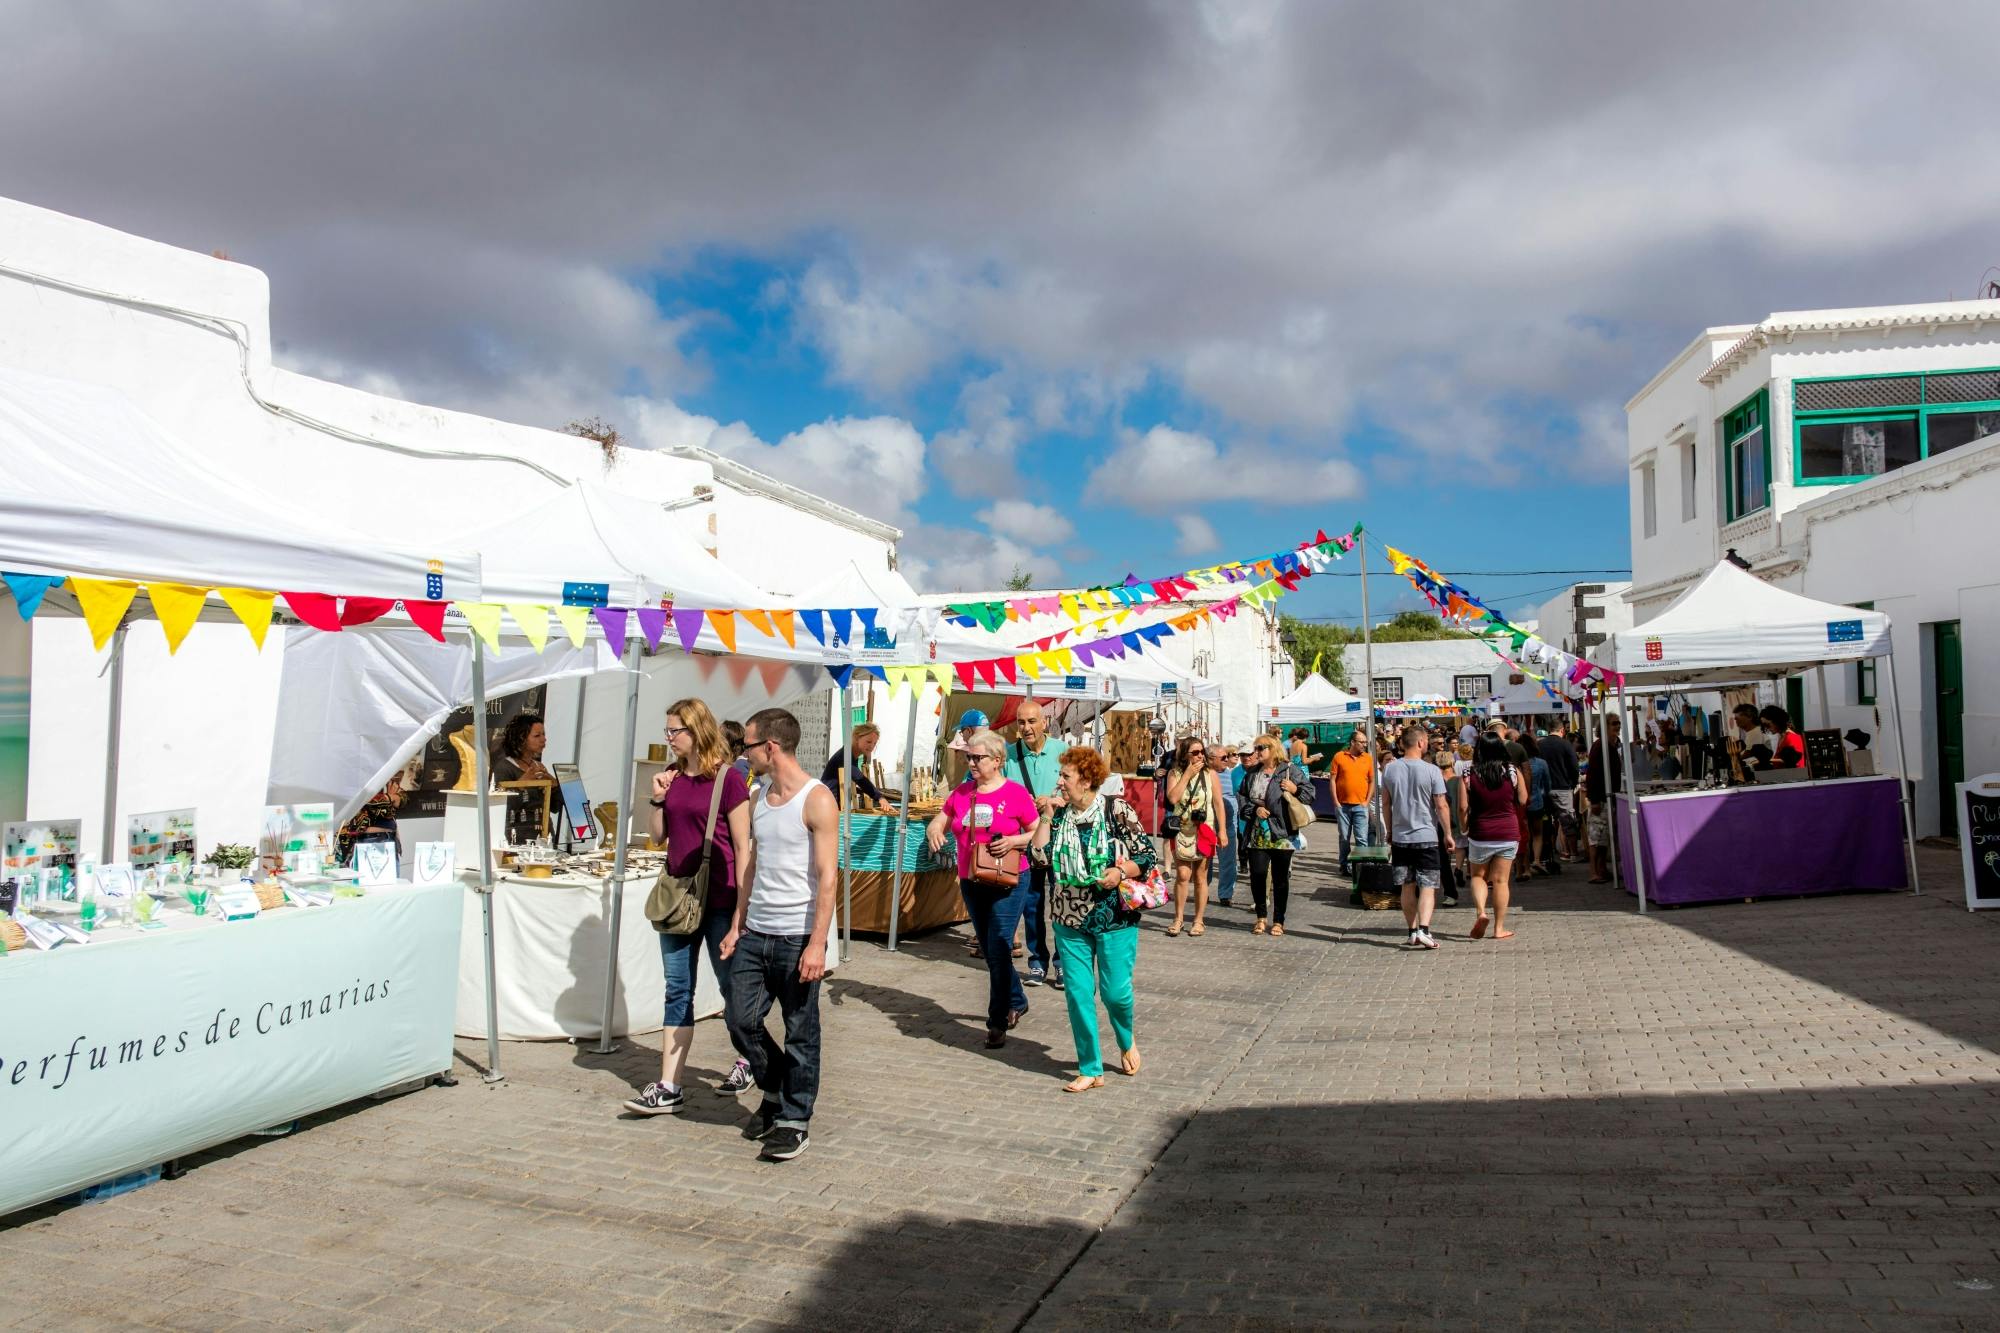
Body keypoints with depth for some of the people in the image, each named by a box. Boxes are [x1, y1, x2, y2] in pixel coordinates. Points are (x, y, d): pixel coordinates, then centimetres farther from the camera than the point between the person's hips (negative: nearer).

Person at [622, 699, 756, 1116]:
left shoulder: (728, 779, -11)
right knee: (677, 990, 6)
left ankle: (746, 1060, 32)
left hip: (718, 899, -6)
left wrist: (741, 906, -13)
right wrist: (658, 798, -3)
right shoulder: (673, 776, 8)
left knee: (732, 985, 9)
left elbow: (743, 846, -10)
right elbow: (658, 836, 14)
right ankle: (669, 1088, 8)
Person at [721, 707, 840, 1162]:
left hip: (797, 937, -7)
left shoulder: (817, 800, -13)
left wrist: (817, 944, -20)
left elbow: (828, 877, -15)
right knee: (741, 1020, 8)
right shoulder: (760, 796, 11)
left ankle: (794, 1121, 16)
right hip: (755, 933, 7)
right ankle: (775, 1091, 31)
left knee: (800, 1032, 3)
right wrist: (738, 925, 14)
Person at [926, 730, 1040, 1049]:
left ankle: (998, 1022, 0)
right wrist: (934, 831, -11)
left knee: (999, 951, -9)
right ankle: (1016, 1003, 37)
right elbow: (938, 822, 12)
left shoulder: (1015, 793, -8)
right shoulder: (961, 792, 6)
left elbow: (1039, 834, -3)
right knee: (989, 950, 16)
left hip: (1007, 882, -6)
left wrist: (1013, 841, -20)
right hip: (971, 882, 6)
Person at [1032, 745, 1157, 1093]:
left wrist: (1121, 872, -21)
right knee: (1077, 992, 4)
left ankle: (1127, 1042, 34)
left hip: (1115, 918, -4)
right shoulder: (1059, 814, 4)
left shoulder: (1116, 810, -8)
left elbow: (1147, 855, -4)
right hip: (1070, 919, 4)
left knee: (1115, 990, 1)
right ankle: (1090, 1070, 16)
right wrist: (1047, 816, -8)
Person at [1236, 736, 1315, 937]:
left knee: (1280, 878, 3)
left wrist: (1295, 790, -18)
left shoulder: (1291, 770, 0)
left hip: (1281, 835, -3)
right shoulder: (1251, 773, 12)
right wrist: (1254, 809, -4)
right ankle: (1261, 917, 18)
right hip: (1257, 835, 3)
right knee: (1257, 875, 0)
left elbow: (1309, 793, 1)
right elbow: (1241, 796, 12)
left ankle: (1278, 921, 14)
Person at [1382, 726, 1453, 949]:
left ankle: (1413, 931, 16)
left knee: (1408, 886, 12)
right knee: (1427, 886, 0)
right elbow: (1441, 806, -8)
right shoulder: (1431, 770, -11)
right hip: (1426, 837, -4)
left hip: (1400, 837, 4)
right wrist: (1448, 835, 2)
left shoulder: (1390, 769, 1)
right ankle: (1423, 929, -14)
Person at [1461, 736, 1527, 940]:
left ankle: (1480, 912, -7)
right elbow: (1523, 800, 5)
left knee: (1478, 876, 16)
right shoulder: (1514, 773, -6)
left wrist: (1464, 829, 7)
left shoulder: (1470, 776, -9)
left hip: (1480, 833, -1)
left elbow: (1464, 807, -8)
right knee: (1501, 880, 7)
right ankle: (1499, 928, 10)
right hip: (1508, 833, 1)